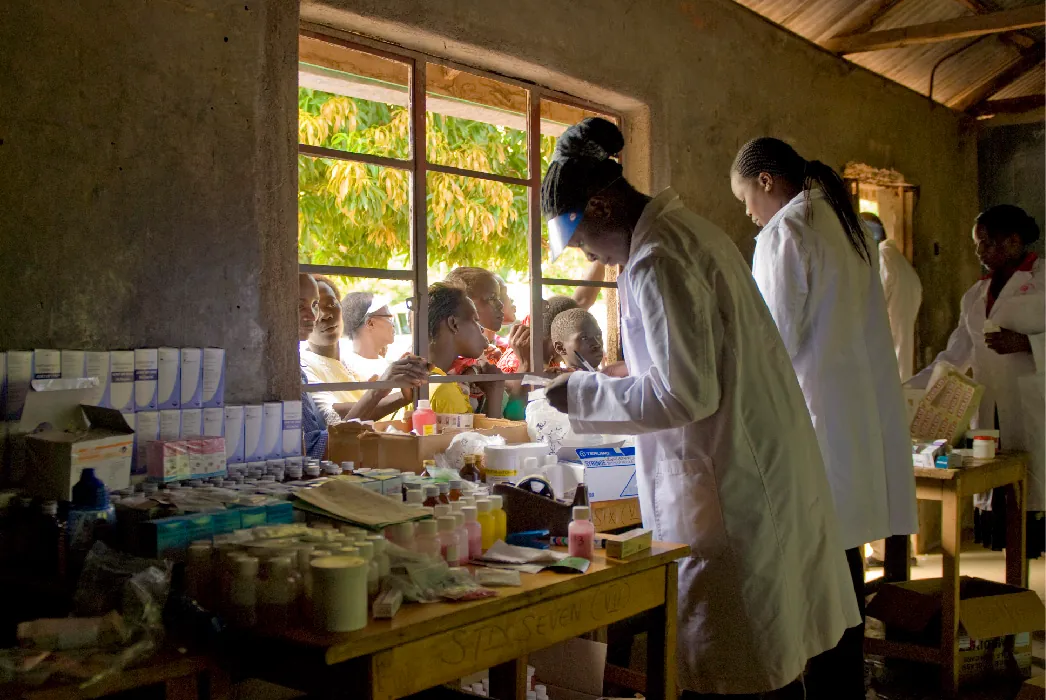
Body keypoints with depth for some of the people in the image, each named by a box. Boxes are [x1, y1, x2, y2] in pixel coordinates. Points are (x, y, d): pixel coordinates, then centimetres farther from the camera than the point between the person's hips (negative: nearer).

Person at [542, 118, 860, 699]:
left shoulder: (656, 260, -19)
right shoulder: (689, 229, 12)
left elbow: (685, 394, -21)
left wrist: (583, 393, -11)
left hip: (725, 491, -10)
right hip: (767, 469, 10)